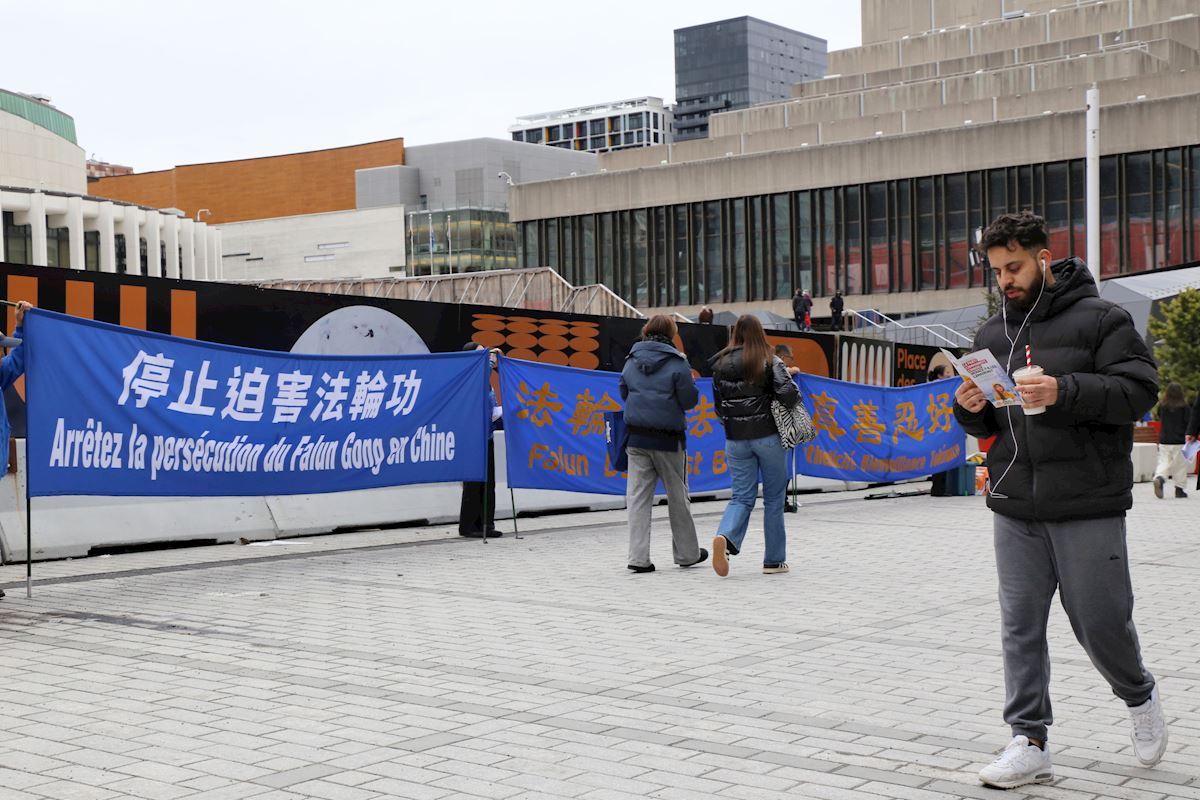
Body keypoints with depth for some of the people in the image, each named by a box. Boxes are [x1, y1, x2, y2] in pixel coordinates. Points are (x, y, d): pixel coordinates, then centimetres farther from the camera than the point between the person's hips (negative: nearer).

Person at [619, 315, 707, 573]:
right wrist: (690, 382, 12)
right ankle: (687, 553, 22)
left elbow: (623, 392, 15)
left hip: (636, 436, 3)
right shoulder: (677, 363, -8)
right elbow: (689, 400, -6)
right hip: (668, 438, -3)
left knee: (638, 496, 2)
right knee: (677, 496, 11)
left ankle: (638, 557, -6)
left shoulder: (632, 360, 6)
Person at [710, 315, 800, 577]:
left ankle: (725, 537, -22)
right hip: (768, 437, -3)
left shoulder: (721, 364, 4)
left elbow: (719, 403, 10)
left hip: (735, 440, 3)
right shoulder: (769, 361, -7)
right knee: (774, 498, 9)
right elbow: (788, 393, -18)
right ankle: (774, 560, 14)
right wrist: (790, 383, 3)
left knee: (742, 496, 7)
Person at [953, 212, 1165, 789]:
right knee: (1020, 628, 3)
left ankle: (1139, 697, 33)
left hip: (1088, 508, -5)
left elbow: (1138, 390, -11)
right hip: (1015, 509, 5)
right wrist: (970, 409, -4)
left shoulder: (1100, 319, -2)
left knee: (1100, 622, 2)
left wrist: (1063, 392, -23)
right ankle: (1029, 745, 10)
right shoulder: (991, 334, 14)